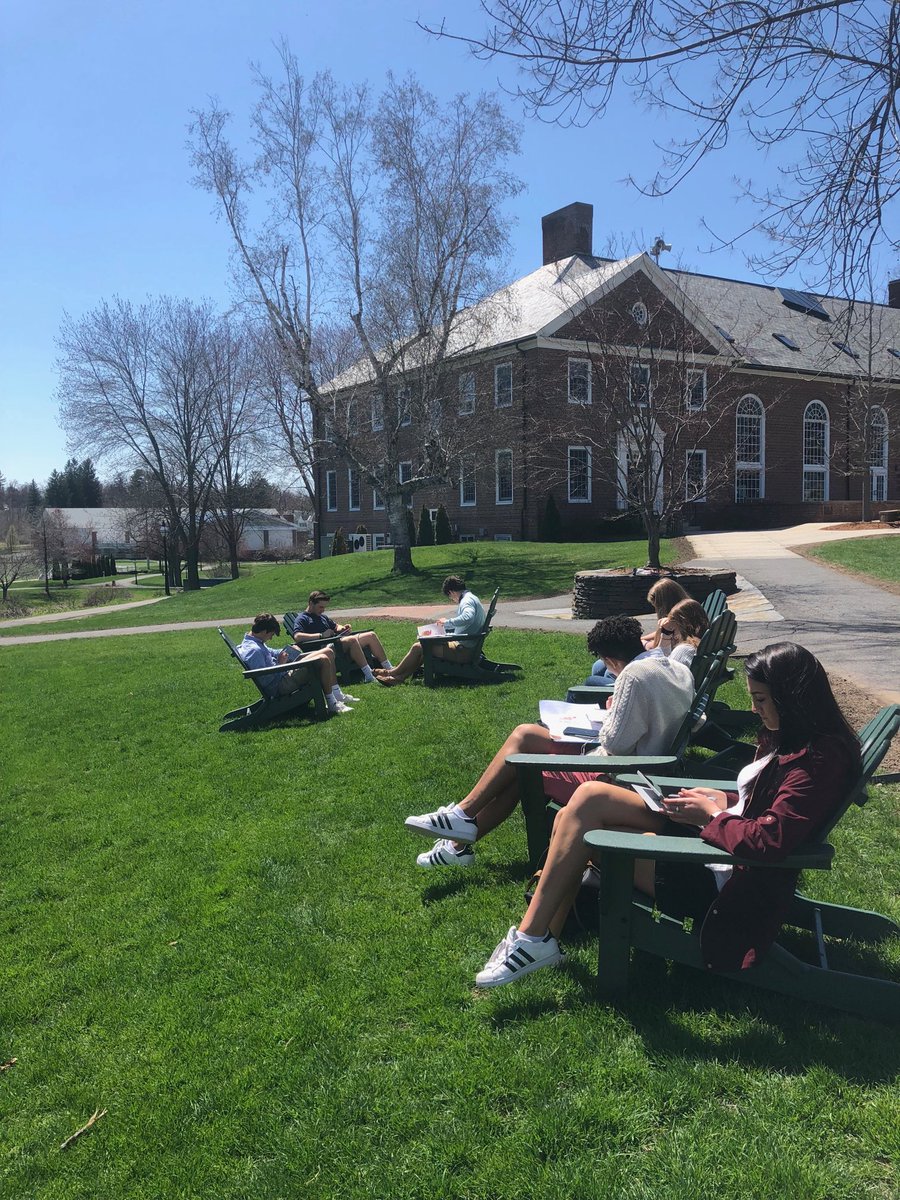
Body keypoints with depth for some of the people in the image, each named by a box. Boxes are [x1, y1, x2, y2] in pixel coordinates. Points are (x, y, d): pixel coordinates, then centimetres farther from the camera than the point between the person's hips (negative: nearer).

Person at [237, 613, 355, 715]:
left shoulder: (255, 643, 10)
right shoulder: (253, 650, -23)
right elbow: (265, 680, -27)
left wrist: (281, 654, 11)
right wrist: (279, 663, -16)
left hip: (286, 674, 11)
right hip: (280, 686, -11)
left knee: (328, 651, 10)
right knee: (323, 660, -25)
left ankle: (337, 695, 16)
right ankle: (332, 704, -15)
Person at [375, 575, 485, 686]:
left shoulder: (467, 600, -15)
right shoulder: (470, 598, 17)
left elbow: (467, 618, -36)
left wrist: (447, 621, -22)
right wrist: (444, 625, 23)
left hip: (464, 650, -11)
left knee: (418, 647, -7)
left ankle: (392, 673, 8)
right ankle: (399, 676, 13)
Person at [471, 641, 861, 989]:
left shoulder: (819, 759, -22)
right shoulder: (792, 738, 8)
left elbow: (769, 840, -30)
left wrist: (712, 815, -14)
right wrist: (725, 800, 4)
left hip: (724, 881, -10)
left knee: (585, 818, -12)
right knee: (589, 797, -3)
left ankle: (534, 939, 0)